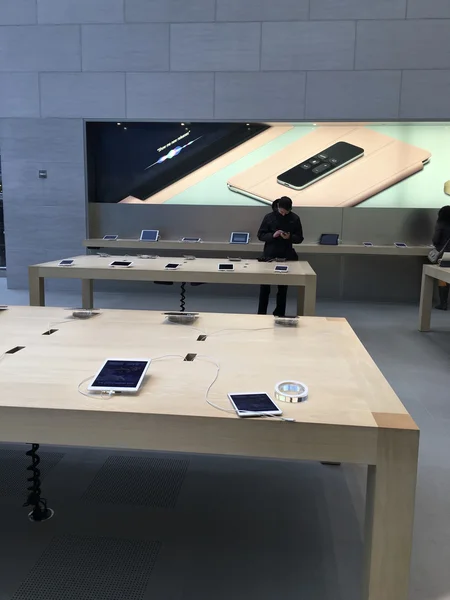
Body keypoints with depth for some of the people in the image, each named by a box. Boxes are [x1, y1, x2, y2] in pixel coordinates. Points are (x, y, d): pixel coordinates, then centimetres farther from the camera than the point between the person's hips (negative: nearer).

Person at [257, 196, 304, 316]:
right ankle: (261, 313, 12)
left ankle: (279, 314, 17)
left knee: (283, 287, 7)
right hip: (269, 255, -1)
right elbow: (260, 235, -2)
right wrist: (272, 235, -20)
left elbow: (299, 238, 2)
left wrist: (290, 237, -18)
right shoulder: (269, 217, -3)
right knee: (265, 286, 1)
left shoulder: (295, 219, -1)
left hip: (286, 256, 1)